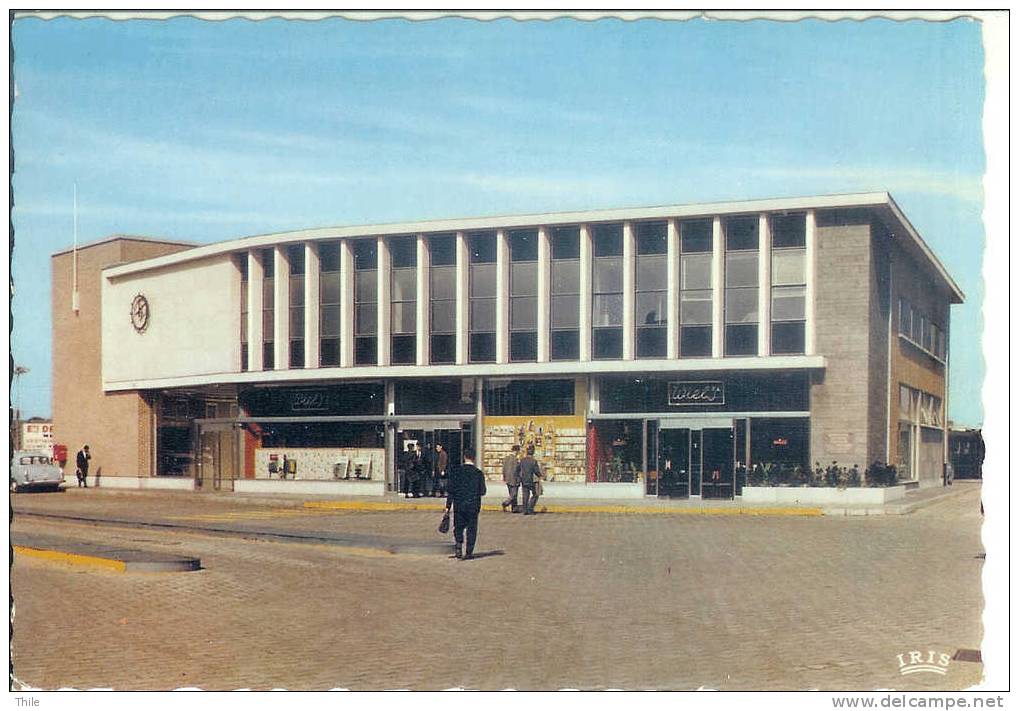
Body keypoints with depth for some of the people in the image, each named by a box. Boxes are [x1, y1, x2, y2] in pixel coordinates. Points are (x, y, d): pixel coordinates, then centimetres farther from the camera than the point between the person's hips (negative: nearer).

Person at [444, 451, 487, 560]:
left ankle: (459, 546, -7)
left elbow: (451, 490, -3)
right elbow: (483, 491, -2)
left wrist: (448, 506, 0)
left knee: (458, 527, 12)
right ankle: (469, 552, 8)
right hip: (473, 505, 0)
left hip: (459, 505, 0)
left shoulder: (456, 472, -4)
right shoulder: (479, 473, -5)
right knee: (472, 529, 8)